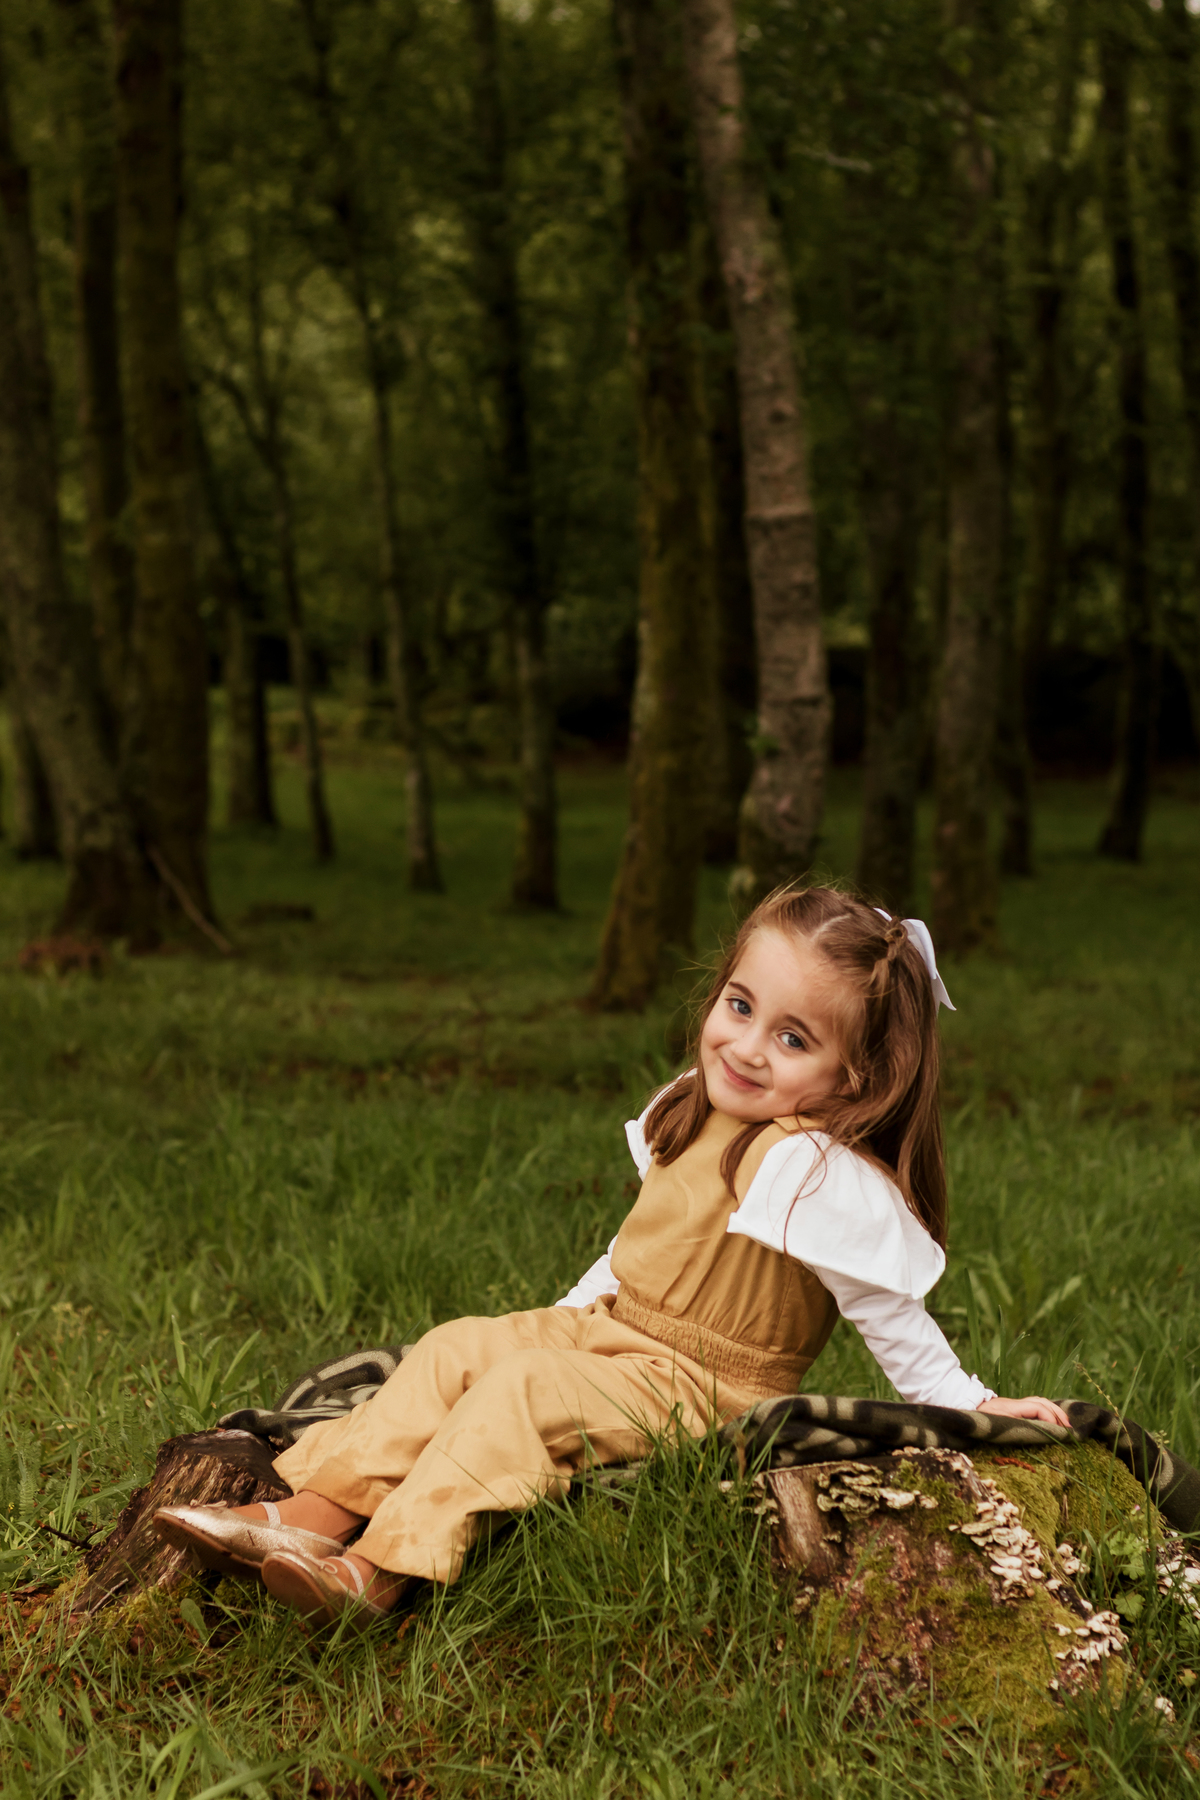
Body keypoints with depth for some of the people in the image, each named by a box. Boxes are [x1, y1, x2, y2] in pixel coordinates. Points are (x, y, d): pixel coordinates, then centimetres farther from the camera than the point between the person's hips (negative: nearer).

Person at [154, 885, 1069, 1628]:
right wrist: (573, 1308, 22)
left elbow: (891, 1315, -18)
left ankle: (383, 1569, -30)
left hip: (697, 1387, -8)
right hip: (609, 1329, 9)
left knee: (520, 1390, -26)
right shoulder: (695, 1113, 4)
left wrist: (968, 1402, -19)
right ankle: (315, 1515, -11)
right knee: (455, 1347, -3)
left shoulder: (820, 1175, -24)